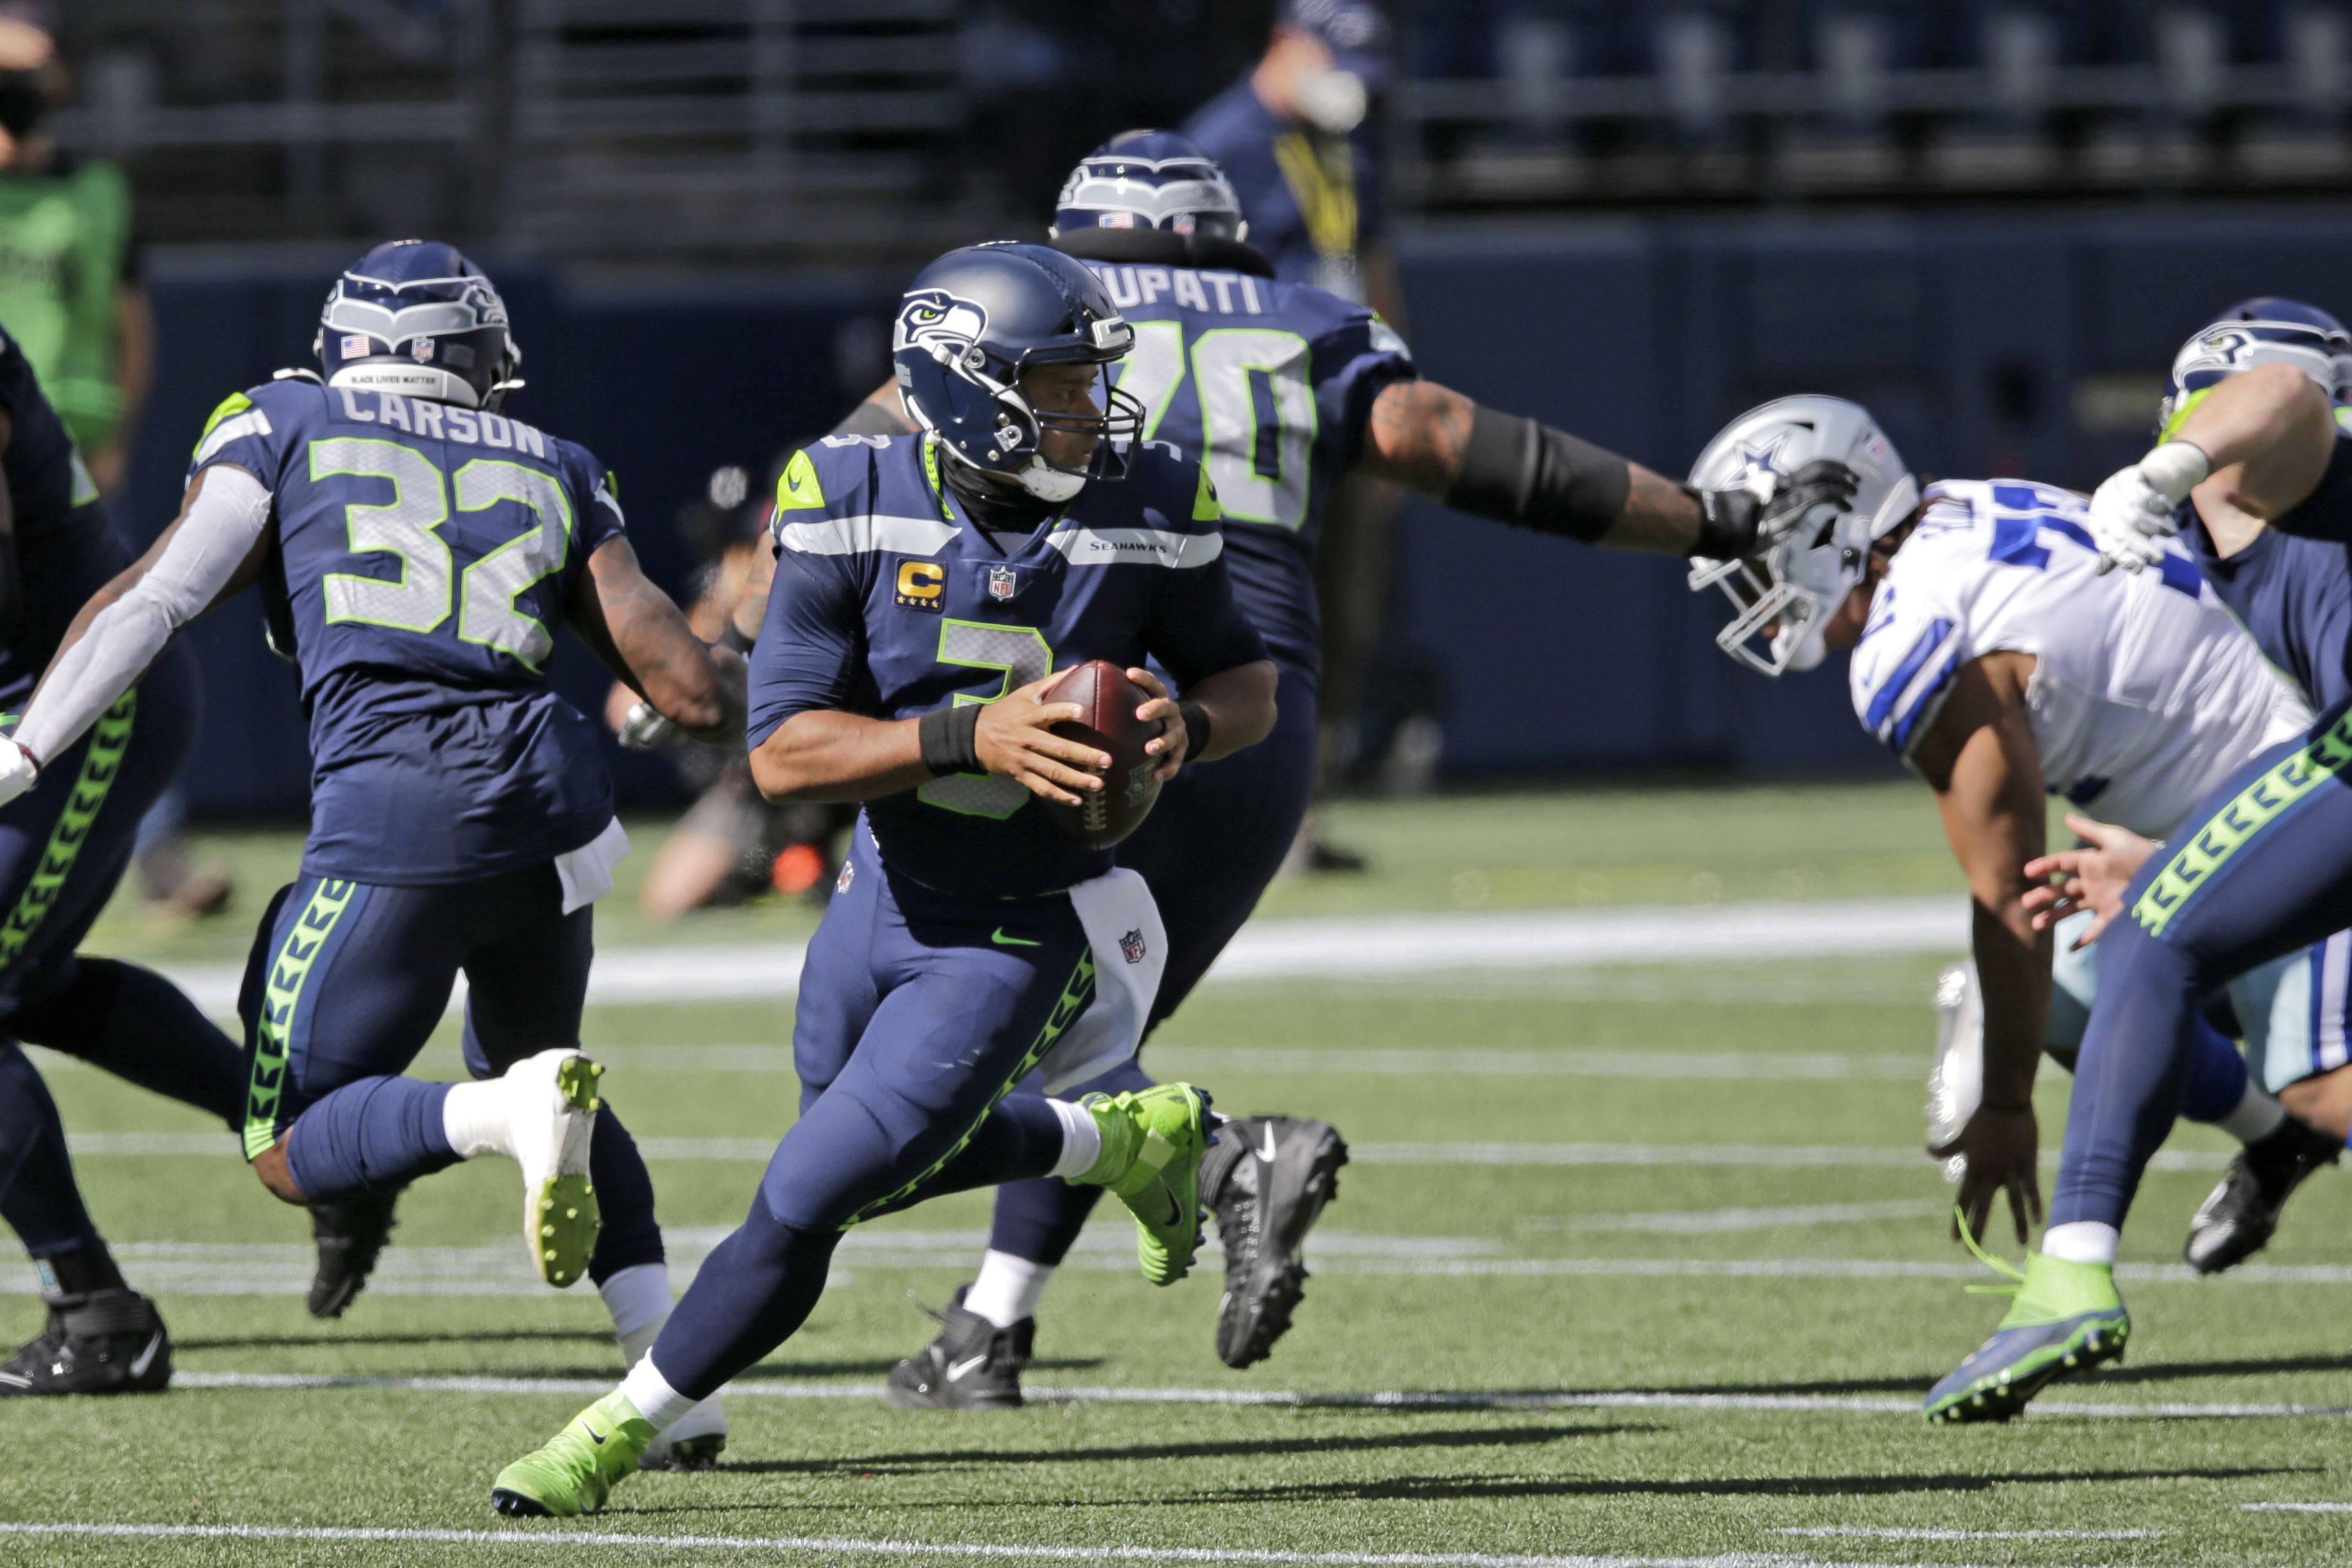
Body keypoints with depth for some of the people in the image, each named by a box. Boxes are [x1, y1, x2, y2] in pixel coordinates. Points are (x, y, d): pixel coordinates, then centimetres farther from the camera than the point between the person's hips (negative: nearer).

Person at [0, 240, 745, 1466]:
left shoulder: (285, 428, 14)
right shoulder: (554, 473, 20)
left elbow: (157, 599, 1)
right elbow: (691, 687, 14)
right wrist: (788, 693, 36)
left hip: (393, 811, -4)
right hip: (548, 793, 4)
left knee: (291, 1154, 6)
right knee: (528, 1064, 30)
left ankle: (517, 1114, -24)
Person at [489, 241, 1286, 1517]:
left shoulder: (1144, 510, -14)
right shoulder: (860, 509, -16)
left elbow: (1247, 684, 3)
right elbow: (783, 753, -20)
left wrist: (1185, 725, -21)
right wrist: (971, 737, -34)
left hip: (1016, 940, -3)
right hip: (881, 898, 3)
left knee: (804, 1207, -8)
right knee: (887, 1165, 25)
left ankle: (613, 1438, 11)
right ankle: (1130, 1139, 47)